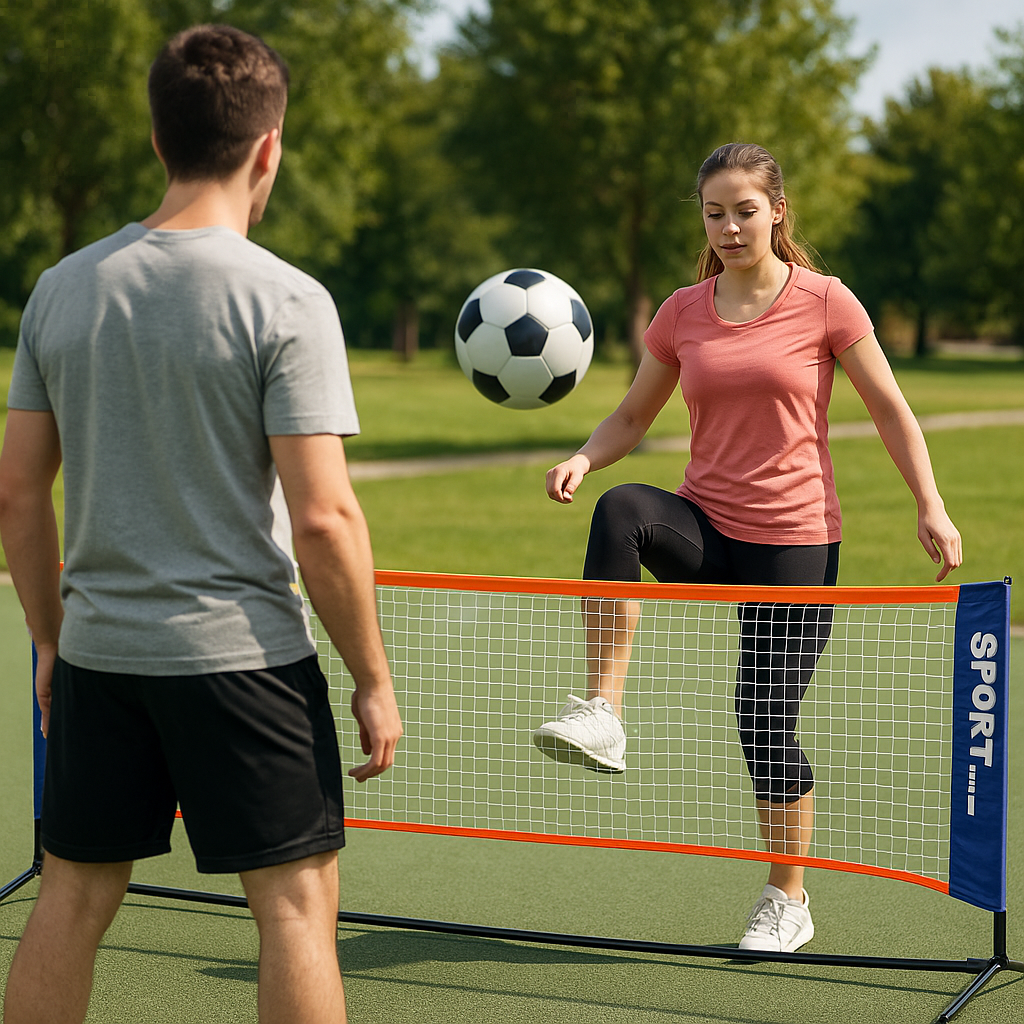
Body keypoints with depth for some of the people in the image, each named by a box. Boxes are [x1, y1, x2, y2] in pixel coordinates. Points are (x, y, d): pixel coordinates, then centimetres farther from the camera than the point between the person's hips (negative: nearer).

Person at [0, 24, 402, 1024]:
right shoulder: (285, 301, -12)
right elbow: (322, 517, -15)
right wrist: (373, 678, -6)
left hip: (96, 652, 5)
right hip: (243, 653, -5)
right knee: (296, 903, 4)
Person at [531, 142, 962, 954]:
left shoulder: (824, 302, -4)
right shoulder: (682, 313, 5)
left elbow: (890, 409, 1)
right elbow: (634, 415, 11)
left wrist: (930, 507, -5)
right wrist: (583, 460, -9)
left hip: (795, 538, -3)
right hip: (706, 529, 3)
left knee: (767, 725, -2)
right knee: (621, 509, -31)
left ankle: (788, 903, 19)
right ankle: (602, 717, -32)